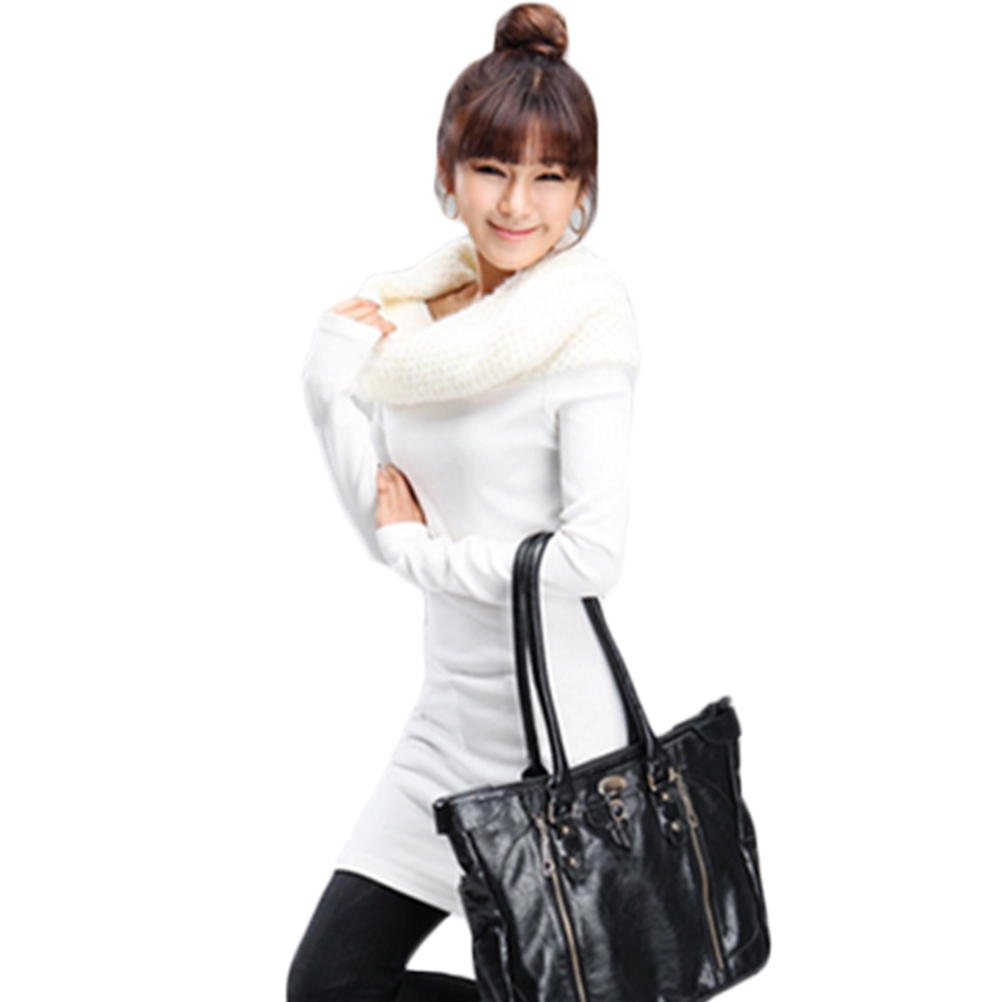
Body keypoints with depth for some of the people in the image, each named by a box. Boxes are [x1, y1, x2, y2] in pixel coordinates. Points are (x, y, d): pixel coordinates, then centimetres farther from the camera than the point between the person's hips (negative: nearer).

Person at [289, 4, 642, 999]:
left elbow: (592, 555, -20)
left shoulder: (587, 322, -13)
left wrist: (422, 552, -8)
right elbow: (383, 518, 3)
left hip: (553, 708, -7)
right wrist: (333, 368, -7)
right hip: (451, 705, 7)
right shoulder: (415, 311, 7)